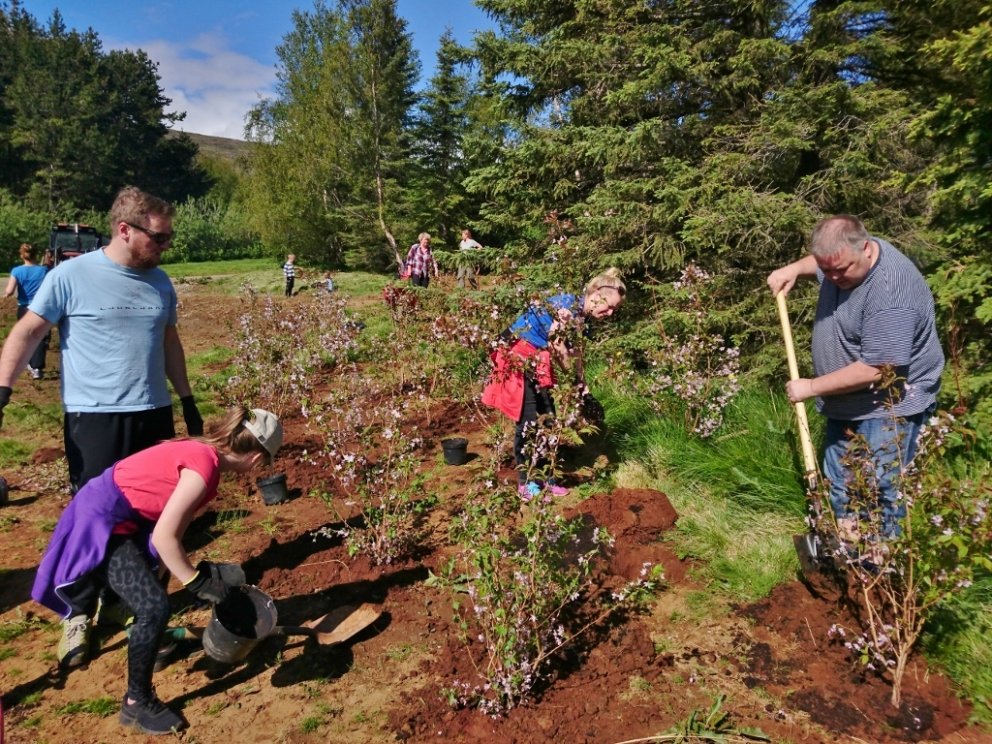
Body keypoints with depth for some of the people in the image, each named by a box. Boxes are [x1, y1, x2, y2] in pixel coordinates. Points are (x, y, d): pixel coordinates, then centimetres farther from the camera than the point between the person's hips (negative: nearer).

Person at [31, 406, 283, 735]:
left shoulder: (204, 453, 3)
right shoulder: (204, 466, -25)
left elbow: (172, 528, 9)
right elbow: (164, 537, -25)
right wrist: (198, 582, -15)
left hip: (118, 516, 11)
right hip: (100, 521, -11)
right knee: (155, 608, -14)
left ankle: (150, 638, 54)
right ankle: (137, 703, 6)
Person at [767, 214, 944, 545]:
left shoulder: (889, 294, -32)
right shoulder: (844, 256, -4)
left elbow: (876, 370, -31)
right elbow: (820, 262, 23)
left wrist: (811, 387, -22)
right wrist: (794, 269, 2)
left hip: (888, 404, -9)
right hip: (847, 401, 9)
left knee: (878, 489, -5)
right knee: (840, 483, 19)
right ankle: (846, 543, 36)